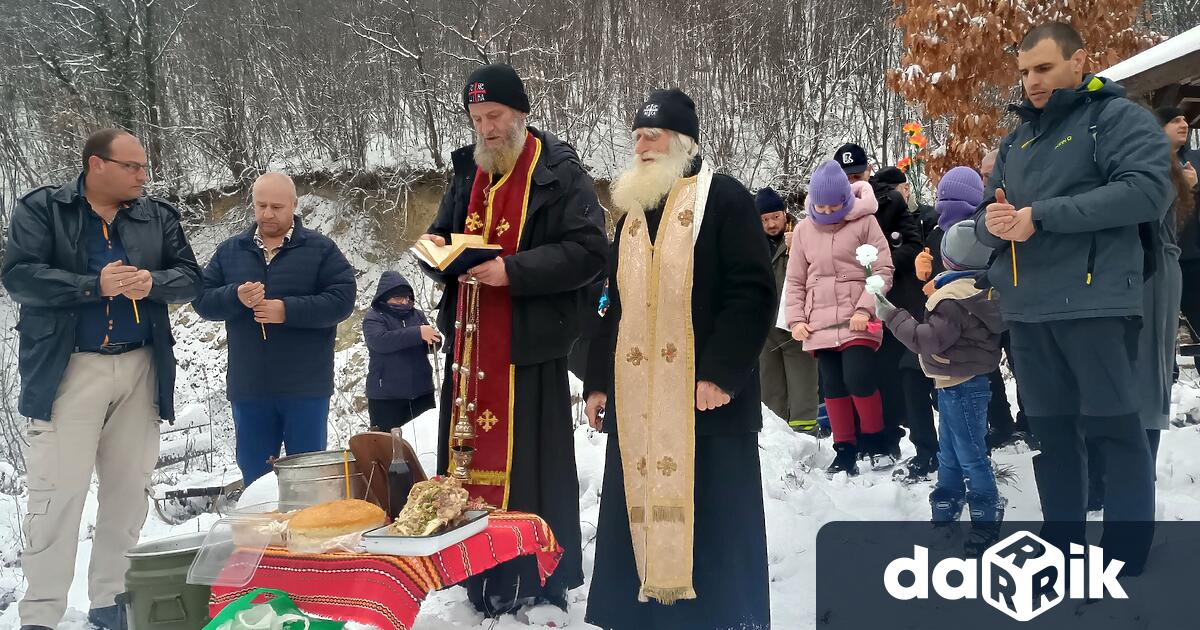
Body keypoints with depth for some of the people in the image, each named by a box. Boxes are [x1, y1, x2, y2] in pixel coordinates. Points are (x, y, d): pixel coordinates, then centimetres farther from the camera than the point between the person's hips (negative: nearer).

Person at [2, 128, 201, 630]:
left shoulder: (158, 216, 9)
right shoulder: (41, 209, -1)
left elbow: (190, 278, 4)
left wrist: (153, 282, -17)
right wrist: (94, 286, -21)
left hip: (140, 368, 4)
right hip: (68, 369, -4)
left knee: (128, 489, 9)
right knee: (58, 490, -5)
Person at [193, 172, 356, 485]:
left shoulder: (321, 248, 0)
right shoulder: (229, 251, 11)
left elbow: (342, 299, -9)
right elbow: (202, 300, 7)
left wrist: (288, 310, -19)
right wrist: (236, 297, -14)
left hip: (305, 386, -3)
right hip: (248, 387, 3)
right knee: (253, 472, 12)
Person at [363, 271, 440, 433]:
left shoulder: (417, 315, 12)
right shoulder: (373, 317, -4)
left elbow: (430, 346, 13)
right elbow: (379, 341, -23)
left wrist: (434, 338, -13)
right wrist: (418, 333, -29)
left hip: (421, 392, 5)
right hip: (386, 396, -5)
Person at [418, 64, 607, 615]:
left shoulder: (559, 173, -7)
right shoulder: (468, 172, 15)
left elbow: (588, 251, -15)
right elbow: (444, 236, 25)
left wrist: (512, 271, -22)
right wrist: (435, 246, 1)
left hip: (529, 347, -6)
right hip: (470, 344, 6)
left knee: (530, 468, -1)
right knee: (471, 460, 8)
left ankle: (540, 584, 13)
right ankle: (483, 578, 20)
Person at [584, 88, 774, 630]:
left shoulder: (724, 199, -3)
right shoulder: (633, 209, 18)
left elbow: (753, 293, -12)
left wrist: (721, 372, -19)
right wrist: (599, 379, 16)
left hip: (706, 396, -6)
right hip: (637, 398, 7)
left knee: (710, 517, -2)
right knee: (639, 511, 8)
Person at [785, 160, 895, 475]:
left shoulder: (864, 222, -1)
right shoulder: (803, 230, 9)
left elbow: (883, 269, -3)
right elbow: (795, 281, 14)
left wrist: (865, 308, -13)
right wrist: (796, 319, 5)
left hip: (857, 321, -4)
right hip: (820, 324, 4)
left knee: (859, 380, -14)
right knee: (833, 387, 6)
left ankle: (875, 440, 8)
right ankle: (845, 449, 17)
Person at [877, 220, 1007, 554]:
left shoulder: (953, 299, -24)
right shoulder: (982, 289, 8)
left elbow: (929, 340, -25)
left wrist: (892, 316, -18)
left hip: (961, 388, -11)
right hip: (961, 385, 11)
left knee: (971, 457, -2)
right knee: (949, 455, 20)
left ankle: (987, 523, 6)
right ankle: (944, 514, 32)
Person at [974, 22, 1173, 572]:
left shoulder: (1117, 116, 1)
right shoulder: (1018, 139, 20)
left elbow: (1148, 189, -15)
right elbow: (988, 217, 19)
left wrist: (1040, 215, -18)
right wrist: (992, 223, -8)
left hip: (1094, 302, -6)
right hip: (1026, 310, 6)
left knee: (1115, 431, -1)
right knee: (1050, 434, 11)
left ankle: (1125, 567, 7)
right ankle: (1061, 554, 22)